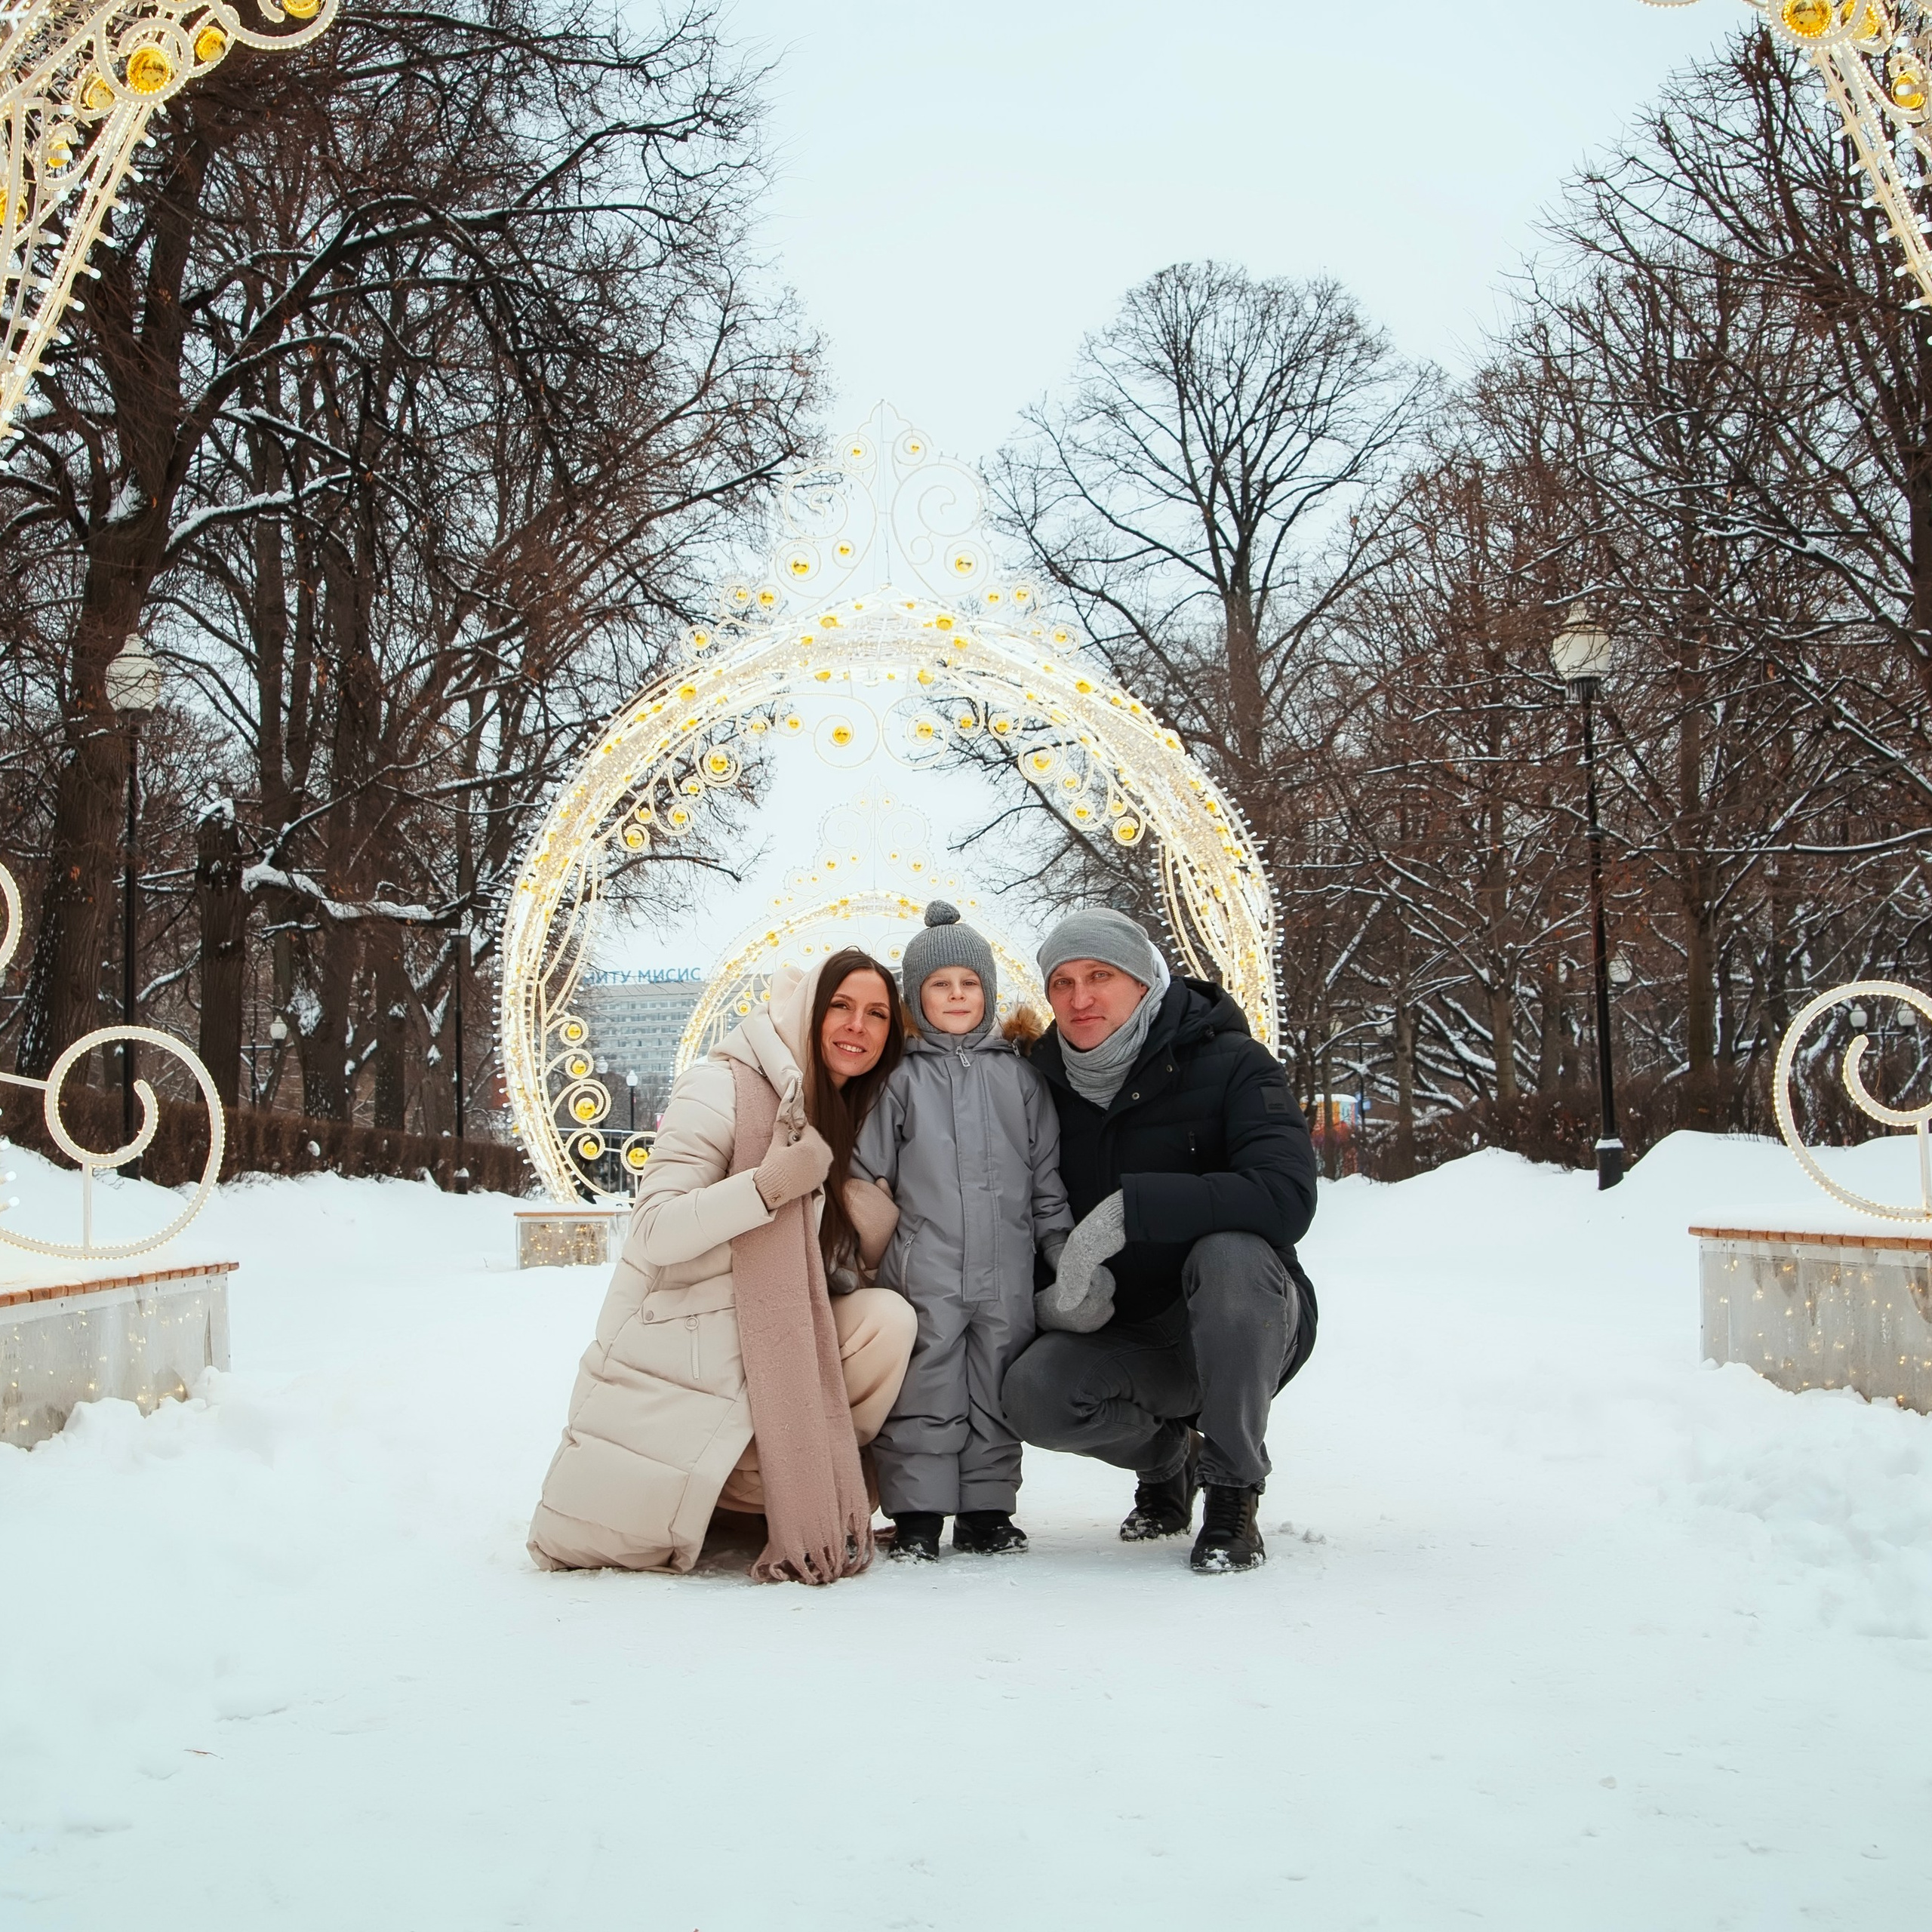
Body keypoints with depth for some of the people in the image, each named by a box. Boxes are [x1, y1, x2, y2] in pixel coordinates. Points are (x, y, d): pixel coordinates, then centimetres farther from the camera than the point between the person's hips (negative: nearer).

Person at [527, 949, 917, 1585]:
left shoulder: (853, 1119, 6)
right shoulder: (723, 1088, -16)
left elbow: (865, 1260, 8)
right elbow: (654, 1234, -25)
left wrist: (873, 1213, -14)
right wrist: (768, 1185, -37)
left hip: (769, 1352, 5)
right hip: (673, 1357, -5)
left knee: (887, 1318, -23)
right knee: (584, 1545, -11)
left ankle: (811, 1489, -4)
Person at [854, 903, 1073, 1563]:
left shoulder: (1019, 1077, 12)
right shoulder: (901, 1079, 7)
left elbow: (1048, 1177, 13)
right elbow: (870, 1172, 6)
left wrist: (1063, 1252, 8)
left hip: (1006, 1273, 2)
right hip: (922, 1271, -2)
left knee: (997, 1391, 7)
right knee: (925, 1390, -2)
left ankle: (987, 1509, 17)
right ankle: (917, 1512, 6)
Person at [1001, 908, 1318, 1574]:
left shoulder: (1228, 1063, -15)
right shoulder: (1049, 1084, 1)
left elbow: (1288, 1197, -31)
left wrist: (1130, 1208, -37)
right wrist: (1050, 1289, -15)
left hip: (1248, 1331, -4)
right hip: (1126, 1338, 4)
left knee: (1229, 1252, -36)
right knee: (1033, 1393, -25)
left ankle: (1232, 1487, -16)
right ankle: (1165, 1456, 10)